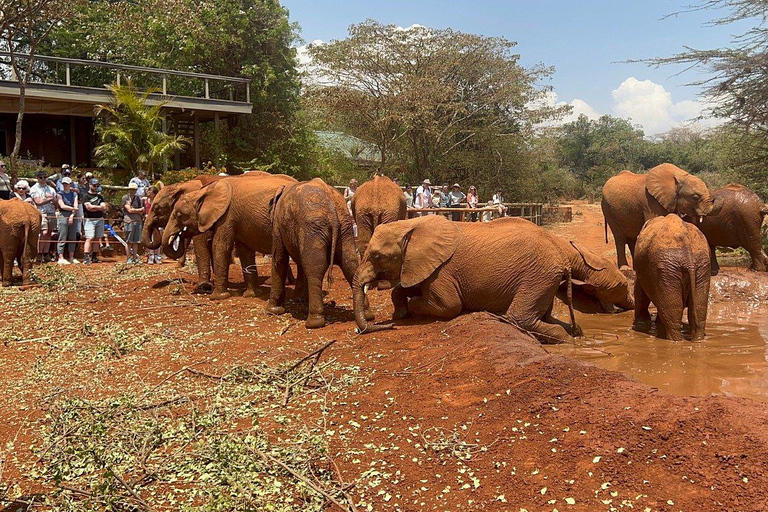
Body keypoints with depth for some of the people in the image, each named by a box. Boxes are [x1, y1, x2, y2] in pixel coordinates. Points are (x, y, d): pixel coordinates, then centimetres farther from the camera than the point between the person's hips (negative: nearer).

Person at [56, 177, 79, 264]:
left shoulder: (74, 194, 14)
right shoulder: (60, 194, 3)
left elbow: (75, 206, 5)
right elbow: (62, 206, -9)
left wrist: (72, 215, -8)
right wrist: (73, 208, -3)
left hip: (72, 217, 5)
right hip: (63, 216, -5)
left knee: (72, 238, 6)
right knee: (62, 238, -7)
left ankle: (71, 257, 13)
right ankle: (61, 258, -6)